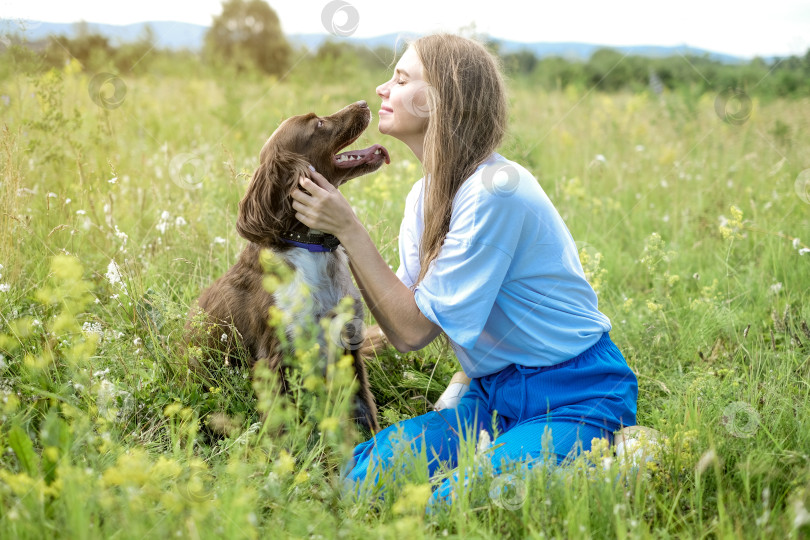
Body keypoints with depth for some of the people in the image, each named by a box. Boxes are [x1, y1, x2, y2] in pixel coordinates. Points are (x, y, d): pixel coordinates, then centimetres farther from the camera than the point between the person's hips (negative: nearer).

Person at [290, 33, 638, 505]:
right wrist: (339, 225, -4)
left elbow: (415, 329, -18)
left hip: (575, 400, -7)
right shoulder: (426, 196, 7)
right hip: (497, 396, 7)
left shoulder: (494, 191, -21)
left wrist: (350, 230, -18)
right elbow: (405, 328, -1)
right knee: (365, 471, -14)